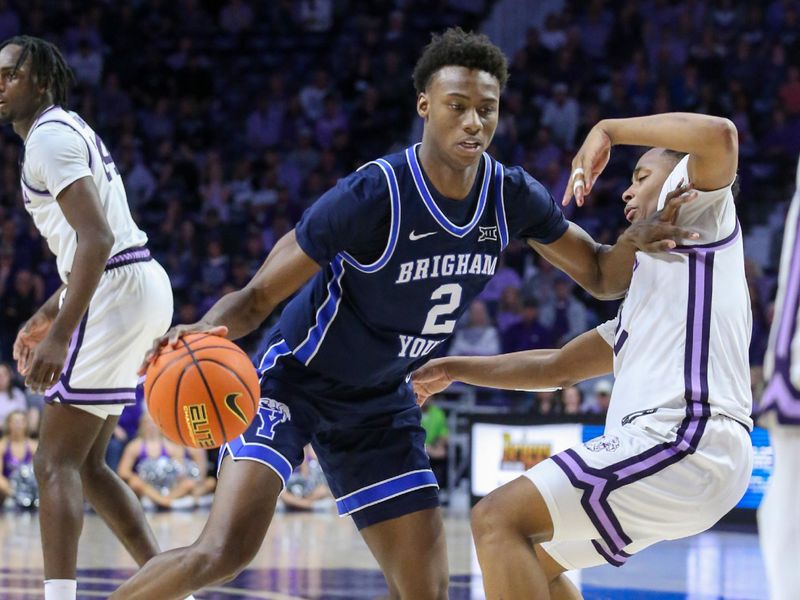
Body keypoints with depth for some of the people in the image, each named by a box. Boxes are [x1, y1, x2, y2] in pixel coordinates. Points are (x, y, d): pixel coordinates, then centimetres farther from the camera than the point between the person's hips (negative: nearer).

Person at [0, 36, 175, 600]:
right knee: (86, 463, 15)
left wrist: (60, 335, -28)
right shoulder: (70, 131, 21)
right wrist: (48, 313, 29)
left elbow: (97, 238, -23)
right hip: (141, 285, 10)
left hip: (117, 293, -10)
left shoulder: (50, 137, -11)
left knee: (55, 462, -9)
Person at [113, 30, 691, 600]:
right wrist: (207, 328, -45)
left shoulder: (513, 197, -9)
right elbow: (257, 297, -22)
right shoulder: (372, 197, -27)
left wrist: (636, 240, -19)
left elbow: (601, 276, 4)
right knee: (225, 551, -26)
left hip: (381, 405, 6)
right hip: (295, 379, -6)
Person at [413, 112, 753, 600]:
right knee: (535, 557, 21)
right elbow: (558, 368, 37)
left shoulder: (697, 209, 7)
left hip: (683, 438, -10)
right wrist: (454, 369, 34)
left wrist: (608, 130, -5)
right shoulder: (650, 284, 33)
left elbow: (719, 134, -17)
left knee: (498, 521, -16)